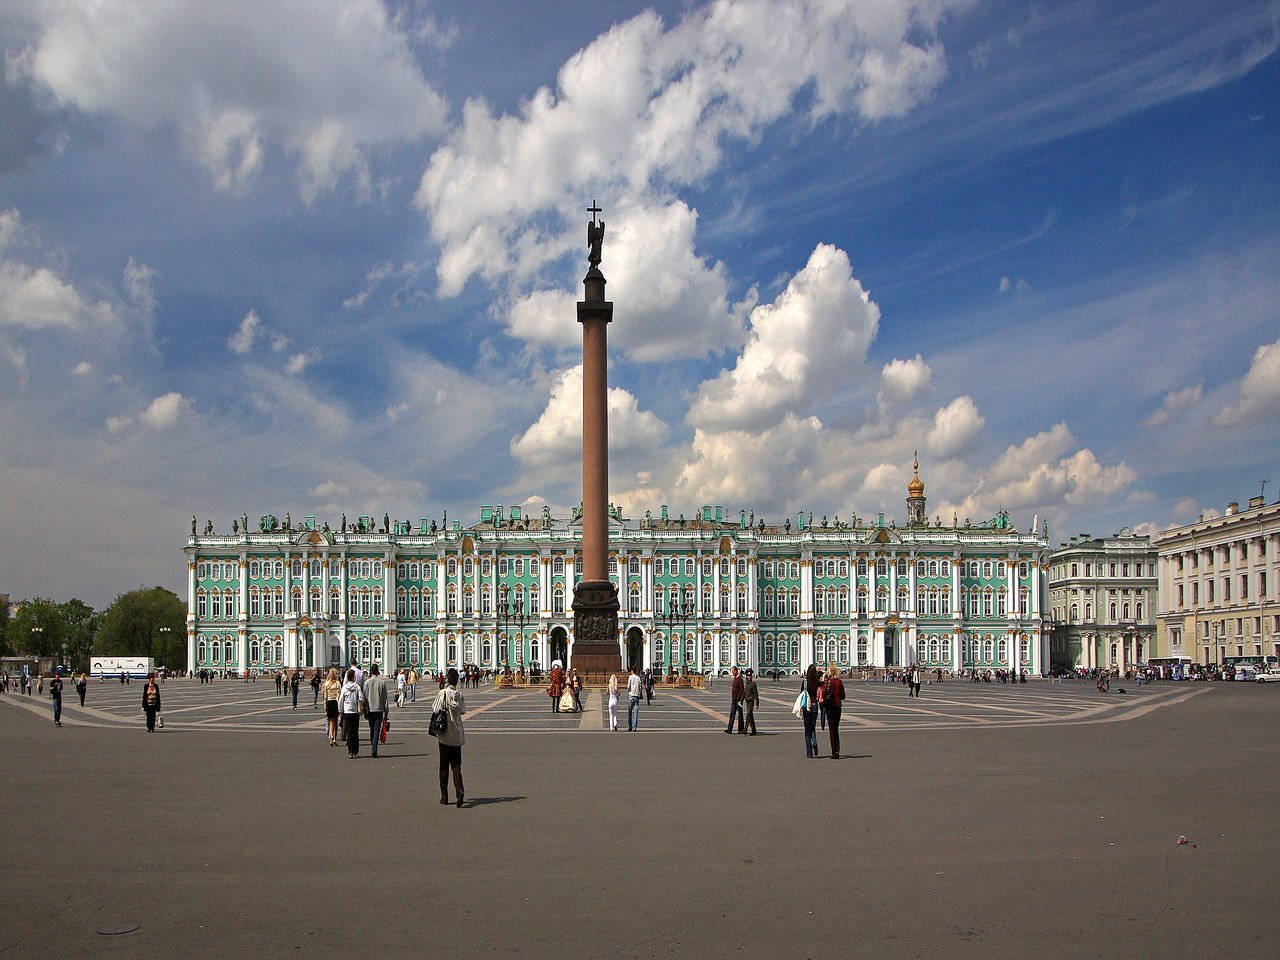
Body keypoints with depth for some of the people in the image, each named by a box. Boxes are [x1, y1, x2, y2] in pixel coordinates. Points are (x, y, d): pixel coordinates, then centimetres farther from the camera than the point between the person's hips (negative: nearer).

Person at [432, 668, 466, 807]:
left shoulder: (442, 693, -9)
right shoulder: (459, 695, 1)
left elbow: (435, 711, -8)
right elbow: (463, 710, 5)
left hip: (445, 735, -3)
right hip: (457, 735, 3)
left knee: (444, 766, 7)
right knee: (456, 765, 6)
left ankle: (444, 796, 10)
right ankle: (459, 791, -16)